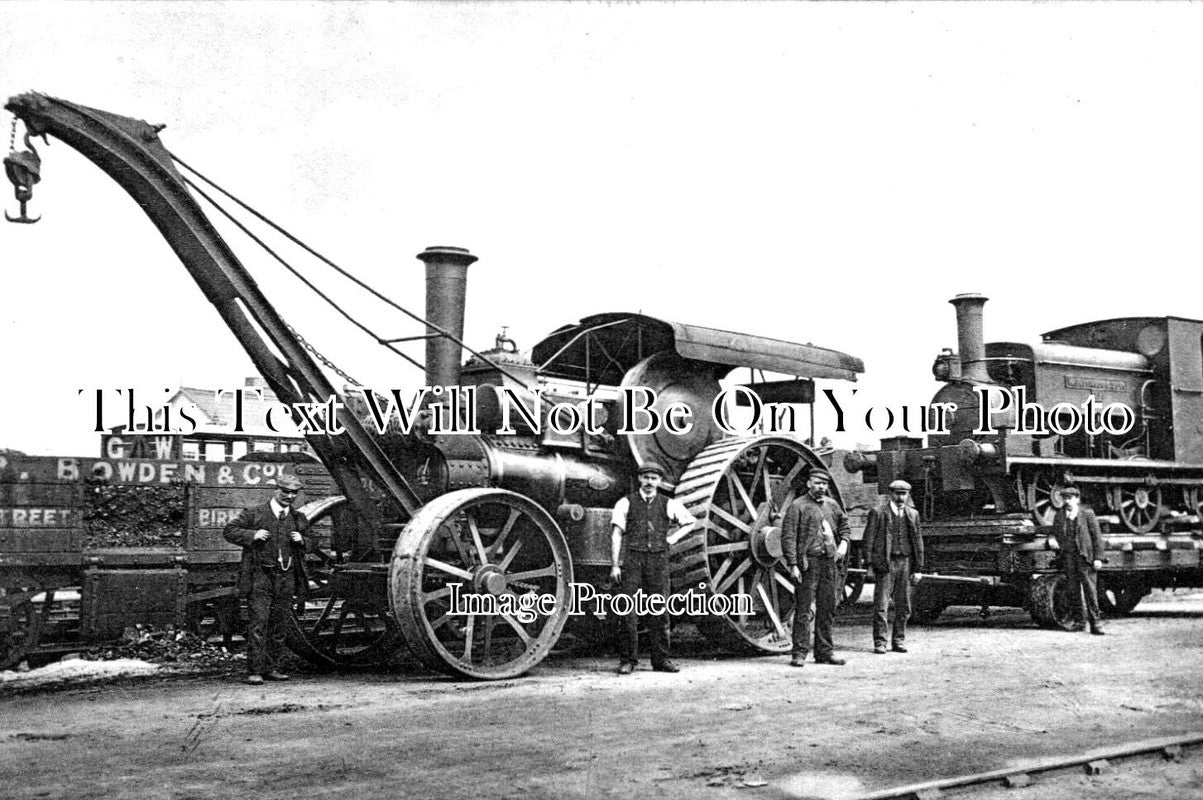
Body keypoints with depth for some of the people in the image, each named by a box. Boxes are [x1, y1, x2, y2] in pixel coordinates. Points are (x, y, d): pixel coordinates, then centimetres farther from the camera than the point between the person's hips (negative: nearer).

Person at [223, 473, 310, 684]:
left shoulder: (298, 519, 14)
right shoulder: (254, 513, 0)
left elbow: (307, 546, 24)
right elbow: (229, 531, 2)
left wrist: (301, 541, 1)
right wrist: (252, 535, -12)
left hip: (286, 577, 4)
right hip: (260, 575, -4)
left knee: (279, 625, 8)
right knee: (258, 623, -9)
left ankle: (272, 668, 17)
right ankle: (254, 671, -7)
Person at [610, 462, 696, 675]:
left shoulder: (668, 505, 9)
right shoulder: (626, 503, 3)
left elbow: (690, 521, 23)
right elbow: (616, 534, 0)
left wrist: (671, 538, 10)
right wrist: (614, 565, -7)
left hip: (658, 559, 2)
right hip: (632, 559, -2)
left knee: (660, 611, 3)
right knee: (629, 611, -5)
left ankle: (661, 659, 11)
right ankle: (628, 660, 1)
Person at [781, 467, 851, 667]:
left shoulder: (832, 505, 14)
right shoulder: (798, 506, -4)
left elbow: (844, 524, 31)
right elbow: (788, 537, -9)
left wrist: (843, 543, 11)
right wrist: (793, 565, -15)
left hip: (829, 563, 6)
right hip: (808, 563, -6)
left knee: (827, 610, 10)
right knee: (804, 611, -5)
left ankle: (825, 651, 18)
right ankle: (799, 654, -1)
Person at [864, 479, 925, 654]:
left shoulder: (913, 514, 12)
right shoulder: (878, 513, 0)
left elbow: (918, 541, 14)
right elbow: (869, 539, -2)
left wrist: (918, 568, 9)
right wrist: (870, 564, -8)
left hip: (905, 562, 4)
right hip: (884, 562, -4)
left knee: (903, 605, 7)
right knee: (881, 605, -4)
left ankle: (898, 640, 18)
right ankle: (879, 642, 0)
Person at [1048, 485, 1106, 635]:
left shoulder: (1087, 513, 2)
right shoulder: (1059, 515, 12)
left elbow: (1097, 536, 1)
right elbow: (1055, 533, 19)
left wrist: (1098, 558, -6)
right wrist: (1052, 539, -6)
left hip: (1085, 556, -3)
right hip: (1067, 556, 3)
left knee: (1090, 590, -7)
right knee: (1073, 590, 5)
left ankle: (1095, 623, -5)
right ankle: (1078, 622, 12)